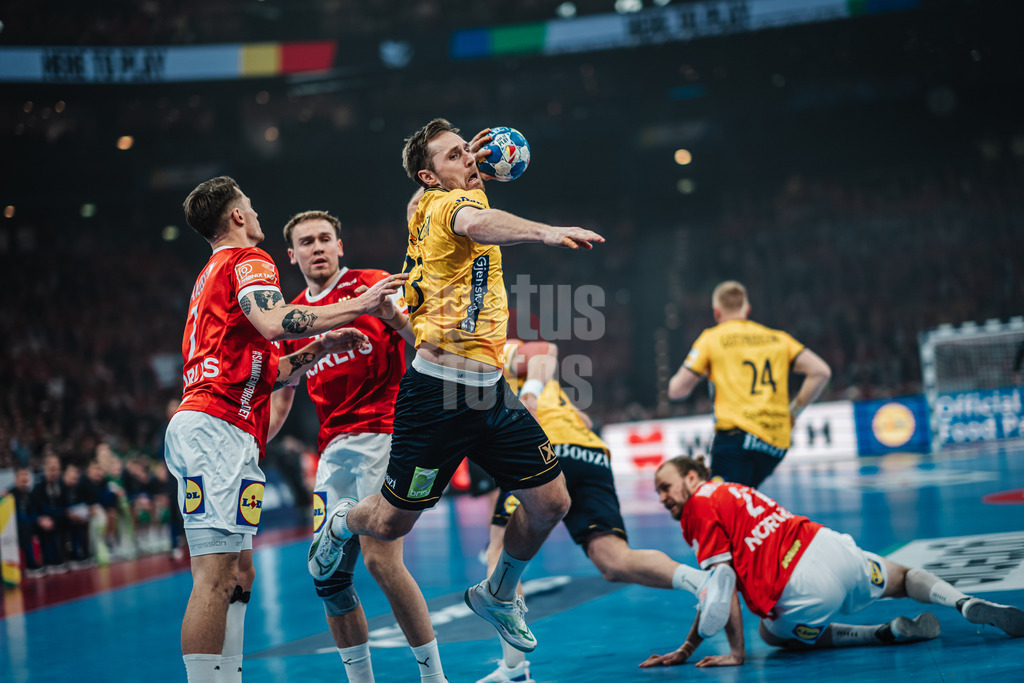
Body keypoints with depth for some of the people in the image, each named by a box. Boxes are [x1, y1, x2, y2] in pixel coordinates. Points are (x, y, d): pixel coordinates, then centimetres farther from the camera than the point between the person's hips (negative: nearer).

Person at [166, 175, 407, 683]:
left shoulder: (213, 275, 30)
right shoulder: (246, 259, 1)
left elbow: (261, 373, 29)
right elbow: (274, 323, -21)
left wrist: (322, 347, 22)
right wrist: (358, 305, -14)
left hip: (202, 427, 10)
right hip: (217, 425, -10)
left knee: (238, 574, 9)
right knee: (216, 576, -16)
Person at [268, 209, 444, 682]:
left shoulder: (371, 285, 1)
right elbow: (280, 399, 23)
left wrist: (396, 317, -29)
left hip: (384, 434, -6)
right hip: (334, 448, 6)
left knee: (380, 559, -19)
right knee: (328, 575, 2)